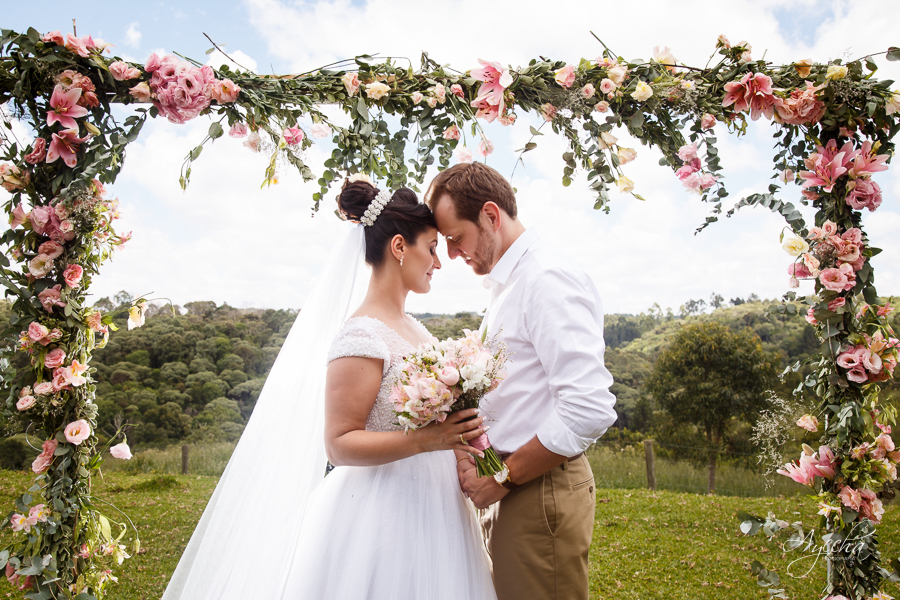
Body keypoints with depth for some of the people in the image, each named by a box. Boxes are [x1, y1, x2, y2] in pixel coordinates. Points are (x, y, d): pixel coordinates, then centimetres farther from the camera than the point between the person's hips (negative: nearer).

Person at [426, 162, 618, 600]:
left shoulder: (548, 280, -17)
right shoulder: (506, 286, 14)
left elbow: (590, 408, -26)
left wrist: (504, 478, -16)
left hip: (541, 491, -9)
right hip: (508, 488, 9)